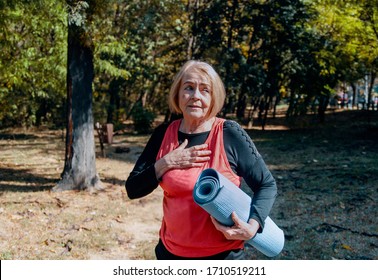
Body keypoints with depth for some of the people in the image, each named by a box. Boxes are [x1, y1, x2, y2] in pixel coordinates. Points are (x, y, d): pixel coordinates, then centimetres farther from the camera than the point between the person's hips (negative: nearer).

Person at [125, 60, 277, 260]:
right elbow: (133, 189, -1)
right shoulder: (164, 134, -3)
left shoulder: (230, 134, -13)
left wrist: (253, 226, -22)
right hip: (171, 252, 3)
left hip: (223, 255, -3)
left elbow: (267, 185, -6)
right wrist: (166, 163, -16)